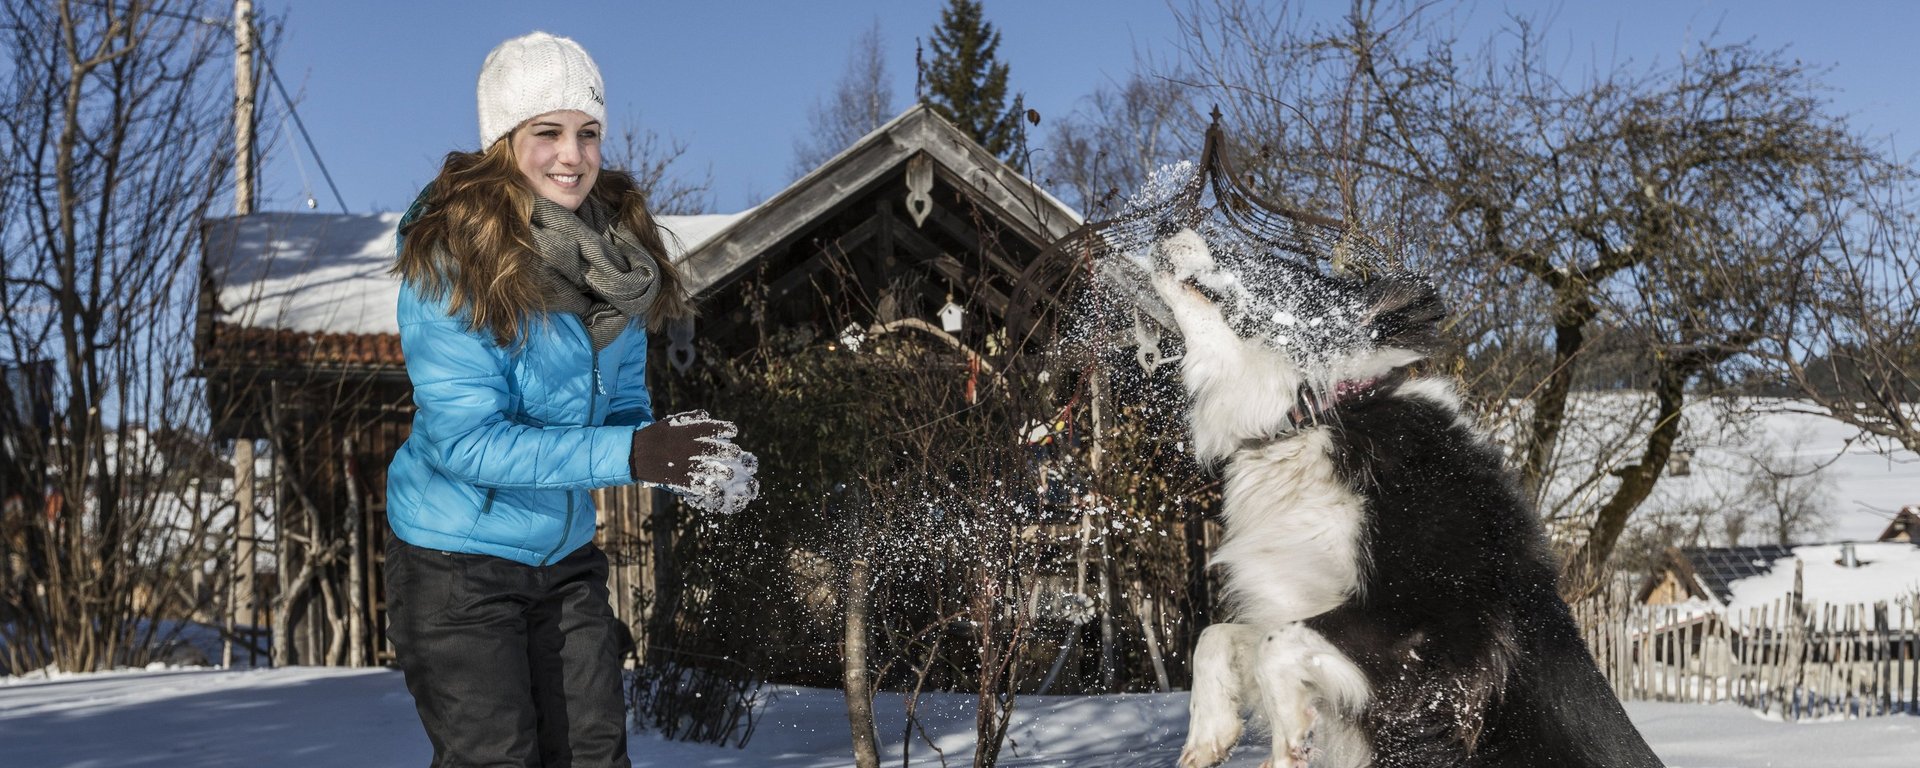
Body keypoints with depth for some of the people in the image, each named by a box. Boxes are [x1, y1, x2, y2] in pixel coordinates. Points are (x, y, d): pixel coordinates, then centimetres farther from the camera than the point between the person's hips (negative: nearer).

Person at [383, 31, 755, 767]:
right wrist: (633, 456, -34)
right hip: (458, 564, -6)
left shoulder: (615, 253, -4)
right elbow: (467, 441, -26)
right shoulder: (450, 264, -22)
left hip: (567, 555, 6)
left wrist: (687, 462, -17)